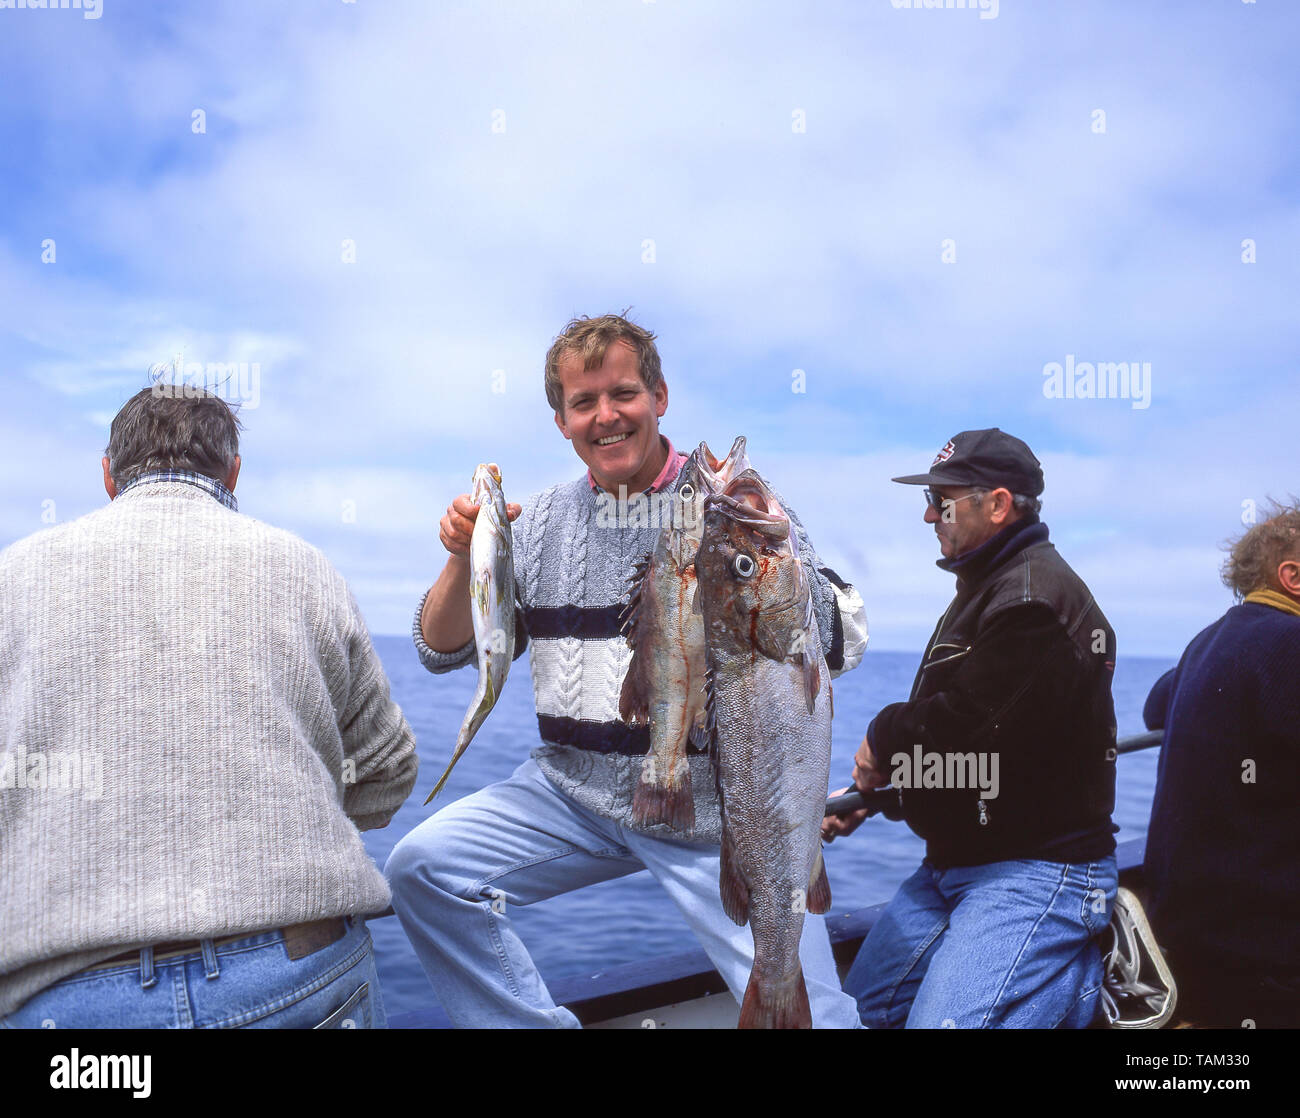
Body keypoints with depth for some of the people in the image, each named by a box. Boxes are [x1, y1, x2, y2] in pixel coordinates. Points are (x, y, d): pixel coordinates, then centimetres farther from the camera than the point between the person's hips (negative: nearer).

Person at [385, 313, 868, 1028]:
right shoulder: (538, 525, 5)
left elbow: (840, 644, -12)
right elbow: (442, 651, 6)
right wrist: (465, 560, -13)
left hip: (722, 809, -3)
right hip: (576, 791, 4)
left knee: (804, 1013, -10)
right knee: (422, 869, -10)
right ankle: (531, 1023, 9)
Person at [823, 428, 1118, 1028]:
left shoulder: (1034, 597, -19)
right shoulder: (985, 586, 15)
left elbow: (965, 725, -27)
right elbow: (938, 720, 18)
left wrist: (882, 736, -7)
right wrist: (861, 798, 9)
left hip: (1038, 867, -10)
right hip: (957, 863, 10)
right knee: (866, 1001, 15)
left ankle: (1086, 977, 2)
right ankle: (1060, 971, 18)